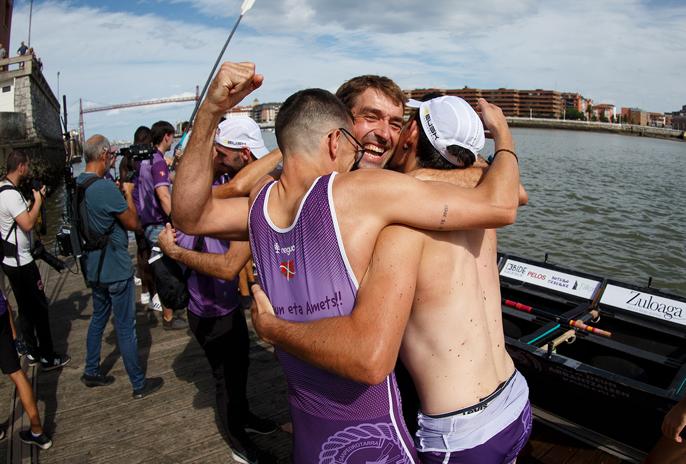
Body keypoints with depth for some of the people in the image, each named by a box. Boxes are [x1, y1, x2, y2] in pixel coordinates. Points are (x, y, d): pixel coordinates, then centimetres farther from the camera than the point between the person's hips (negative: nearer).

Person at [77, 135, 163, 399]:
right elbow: (133, 223, -15)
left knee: (98, 319, 23)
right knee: (125, 328, 2)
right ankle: (139, 384, 15)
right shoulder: (106, 188, -24)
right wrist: (128, 193, -3)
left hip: (94, 267, 9)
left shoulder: (77, 186, 2)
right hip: (116, 270, -8)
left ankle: (91, 372, 37)